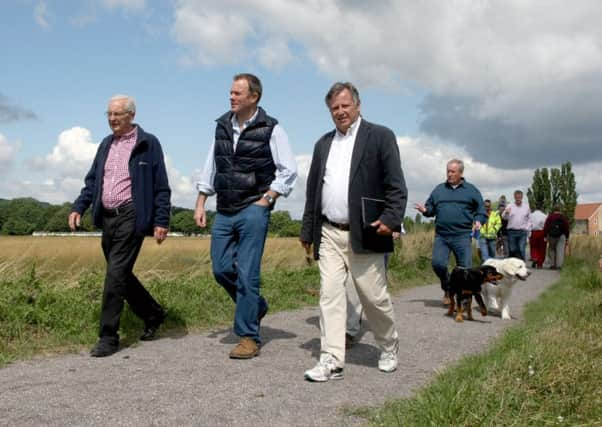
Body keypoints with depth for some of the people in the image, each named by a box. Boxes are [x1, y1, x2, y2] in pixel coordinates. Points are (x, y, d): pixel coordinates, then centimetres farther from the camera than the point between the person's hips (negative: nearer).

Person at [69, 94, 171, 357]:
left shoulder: (148, 144, -3)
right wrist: (78, 208, 5)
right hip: (106, 217, 7)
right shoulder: (106, 144, 16)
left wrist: (161, 221, -10)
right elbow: (92, 181, 18)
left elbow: (161, 187, -4)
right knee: (121, 275, 13)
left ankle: (108, 337, -3)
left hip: (131, 216, -7)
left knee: (116, 273, -11)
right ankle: (153, 314, 32)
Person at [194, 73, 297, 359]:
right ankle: (256, 306, 31)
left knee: (247, 274, -5)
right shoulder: (222, 126, 11)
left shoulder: (270, 129, -5)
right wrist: (200, 204, 10)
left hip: (253, 210, -6)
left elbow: (289, 170, -4)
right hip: (224, 210, 6)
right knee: (221, 269, 6)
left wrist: (266, 199, -9)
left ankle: (249, 337, 6)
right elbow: (210, 168, 15)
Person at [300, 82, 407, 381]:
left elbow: (396, 185, -5)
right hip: (329, 234, 4)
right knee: (330, 295, -2)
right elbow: (312, 190, 18)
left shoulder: (380, 136, 1)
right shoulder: (323, 144, 16)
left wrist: (391, 219, -18)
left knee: (375, 297, 4)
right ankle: (332, 361, 2)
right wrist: (307, 231, 16)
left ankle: (389, 348, 28)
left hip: (364, 234, -4)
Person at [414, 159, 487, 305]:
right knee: (438, 263, -13)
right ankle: (447, 289, 12)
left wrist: (478, 221, -9)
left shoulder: (471, 190, 9)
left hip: (462, 236, -1)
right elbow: (431, 208, 18)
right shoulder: (439, 189, 14)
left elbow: (481, 211, 10)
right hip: (441, 236, 1)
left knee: (465, 268, -1)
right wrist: (425, 210, -4)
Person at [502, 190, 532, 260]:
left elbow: (529, 219, 15)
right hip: (512, 231, 0)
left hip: (522, 232, 0)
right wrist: (506, 213, -32)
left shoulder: (526, 207, 10)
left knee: (522, 250, -7)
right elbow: (504, 217, -9)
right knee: (512, 250, 3)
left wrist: (527, 228, 1)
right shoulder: (510, 206, 4)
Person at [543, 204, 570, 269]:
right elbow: (567, 228, 0)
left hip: (551, 236, 1)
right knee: (560, 251, 0)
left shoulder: (550, 217, -2)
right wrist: (567, 238, 7)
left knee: (551, 250, 12)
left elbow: (546, 227, -5)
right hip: (561, 236, -1)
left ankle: (552, 264, 10)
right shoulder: (564, 217, -1)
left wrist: (545, 236, 1)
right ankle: (559, 265, -6)